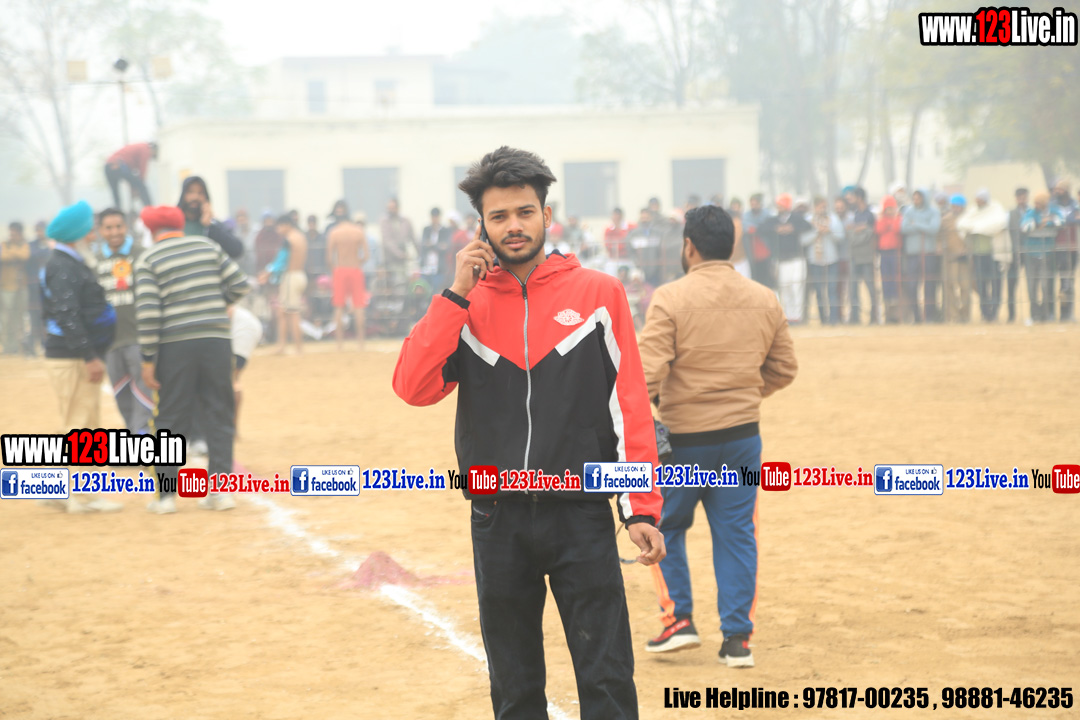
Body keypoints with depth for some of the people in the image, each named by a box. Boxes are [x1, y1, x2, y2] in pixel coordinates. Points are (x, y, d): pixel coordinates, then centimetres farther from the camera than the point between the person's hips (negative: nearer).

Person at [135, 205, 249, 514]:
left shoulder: (147, 261, -2)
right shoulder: (208, 246, 7)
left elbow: (147, 314, -9)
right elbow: (239, 284, 5)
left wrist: (148, 360, -7)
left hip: (175, 346, -2)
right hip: (216, 340, 2)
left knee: (170, 419, 6)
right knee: (219, 416, 9)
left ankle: (166, 494, 8)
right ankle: (220, 490, 6)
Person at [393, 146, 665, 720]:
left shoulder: (598, 294, 1)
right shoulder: (466, 304, 7)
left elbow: (630, 403, 0)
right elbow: (413, 387, -7)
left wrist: (640, 510, -5)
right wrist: (457, 293, -10)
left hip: (581, 516, -2)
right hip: (498, 519, 2)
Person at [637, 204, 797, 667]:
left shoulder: (671, 299, -12)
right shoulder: (764, 301, 4)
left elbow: (648, 372, -18)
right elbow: (784, 368, 12)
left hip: (684, 438, -4)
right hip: (742, 436, 4)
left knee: (666, 526, 15)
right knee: (736, 534, 8)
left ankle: (679, 619, 10)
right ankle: (737, 638, 8)